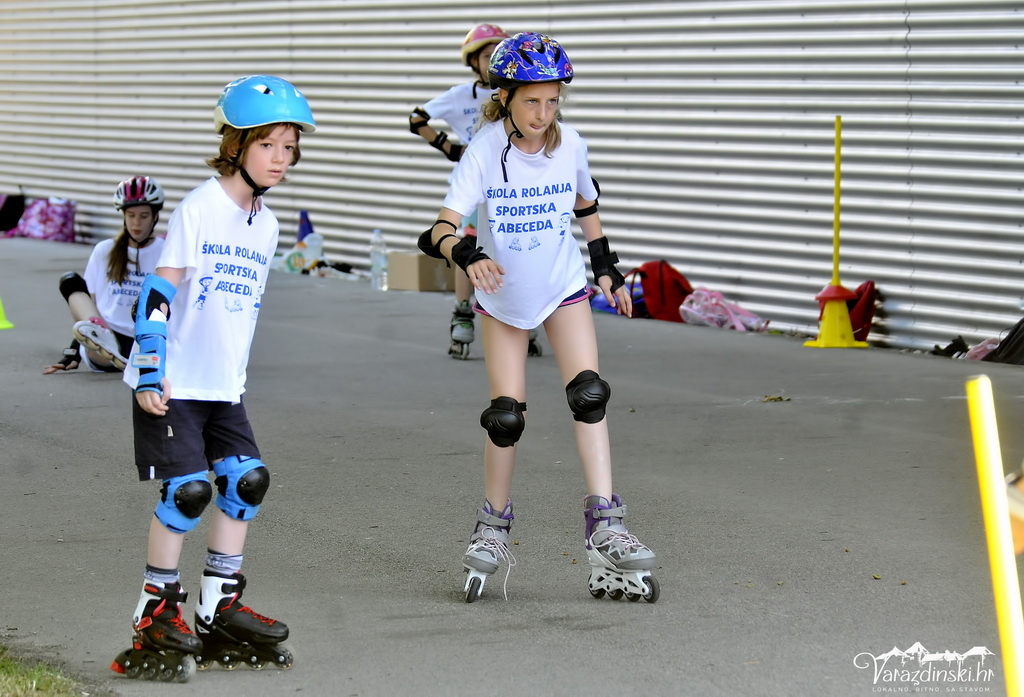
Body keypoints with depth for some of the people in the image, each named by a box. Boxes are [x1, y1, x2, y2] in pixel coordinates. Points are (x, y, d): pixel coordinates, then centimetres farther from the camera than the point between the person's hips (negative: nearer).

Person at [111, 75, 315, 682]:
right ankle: (155, 613, 1)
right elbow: (158, 294, -16)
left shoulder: (267, 224, 10)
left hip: (225, 387, 7)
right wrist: (149, 375, -21)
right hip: (172, 384, -7)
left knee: (247, 481, 1)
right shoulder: (199, 210, -12)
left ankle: (220, 610, 11)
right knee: (188, 489, -12)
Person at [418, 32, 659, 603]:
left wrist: (606, 267, 9)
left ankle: (605, 527, -16)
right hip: (502, 295, -1)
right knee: (507, 415, -2)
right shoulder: (485, 152, -21)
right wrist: (466, 254, -50)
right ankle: (494, 526, 20)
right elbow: (443, 228, -29)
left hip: (563, 287, 1)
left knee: (589, 394, -16)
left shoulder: (570, 145, -12)